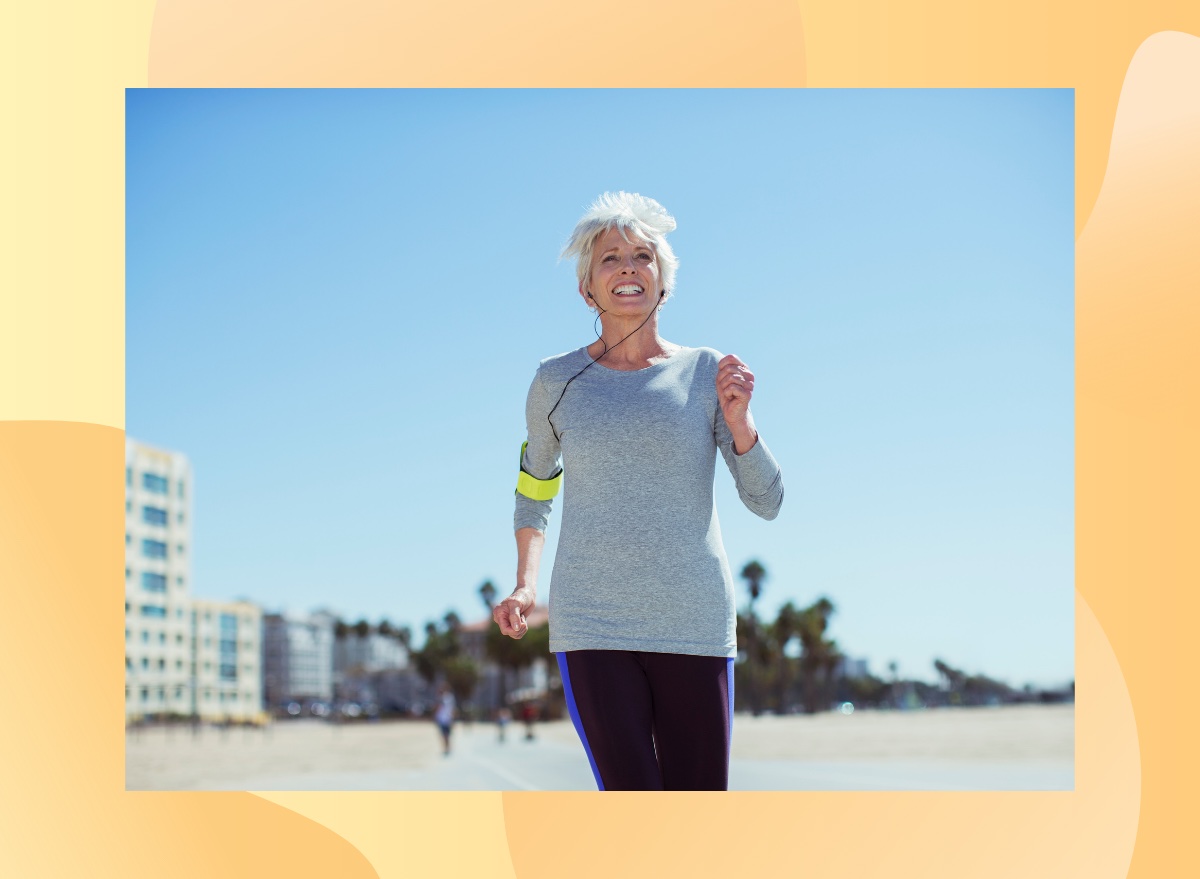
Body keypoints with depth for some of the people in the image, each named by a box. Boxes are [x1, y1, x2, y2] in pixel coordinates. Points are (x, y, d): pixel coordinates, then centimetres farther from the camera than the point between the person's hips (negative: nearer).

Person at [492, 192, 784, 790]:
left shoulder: (705, 373, 4)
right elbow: (534, 489, 21)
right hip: (591, 626, -1)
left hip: (694, 625, 1)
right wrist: (525, 584, 6)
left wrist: (739, 420, -14)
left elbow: (766, 501, 3)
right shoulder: (557, 381, 6)